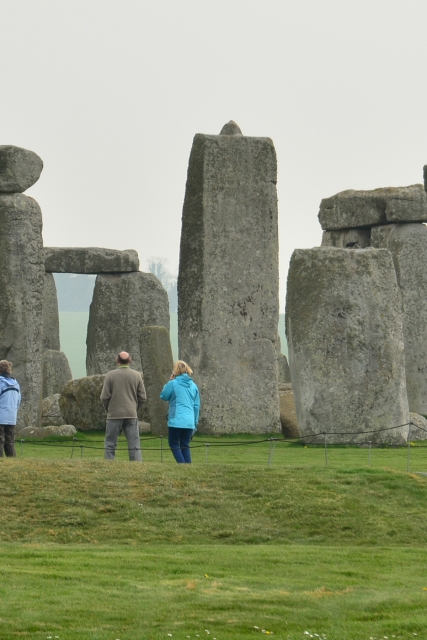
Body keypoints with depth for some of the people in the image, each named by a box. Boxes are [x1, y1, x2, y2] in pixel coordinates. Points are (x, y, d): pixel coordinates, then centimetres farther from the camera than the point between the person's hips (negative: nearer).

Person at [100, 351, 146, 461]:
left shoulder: (110, 375, -4)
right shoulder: (137, 376, 2)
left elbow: (104, 397, -5)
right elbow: (142, 397, 4)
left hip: (114, 415, -1)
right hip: (132, 415, 1)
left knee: (110, 445, 6)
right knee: (134, 446, 2)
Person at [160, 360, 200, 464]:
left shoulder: (173, 383, -5)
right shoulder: (193, 385, 10)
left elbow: (163, 396, 9)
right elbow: (197, 406, 13)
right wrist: (195, 423, 20)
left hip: (176, 421, -5)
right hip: (189, 422, 5)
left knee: (174, 444, 4)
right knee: (185, 446, 12)